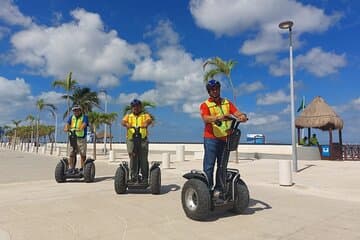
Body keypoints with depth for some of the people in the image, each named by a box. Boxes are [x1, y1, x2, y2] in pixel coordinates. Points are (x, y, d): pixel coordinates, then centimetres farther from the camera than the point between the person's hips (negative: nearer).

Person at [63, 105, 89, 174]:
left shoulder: (84, 117, 0)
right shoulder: (71, 117, 13)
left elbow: (84, 125, -17)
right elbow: (67, 124, -2)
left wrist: (79, 129, -37)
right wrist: (66, 128, -25)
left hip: (81, 138, -3)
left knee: (83, 154, 1)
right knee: (71, 154, -2)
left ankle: (82, 169, 11)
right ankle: (71, 168, 4)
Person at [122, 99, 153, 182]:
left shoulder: (145, 115, 14)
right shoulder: (128, 116, 18)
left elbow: (150, 120, -7)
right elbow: (123, 121, -1)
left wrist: (146, 123, -31)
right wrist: (126, 124, -26)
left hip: (143, 139, -1)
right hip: (131, 140, 1)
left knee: (143, 159, -2)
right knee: (132, 158, -4)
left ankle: (144, 177, 6)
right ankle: (133, 176, 4)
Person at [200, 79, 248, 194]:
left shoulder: (227, 103, 15)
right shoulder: (205, 105, 2)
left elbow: (237, 113, 1)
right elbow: (206, 119, -16)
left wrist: (243, 116, -23)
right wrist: (218, 117, -35)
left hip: (225, 138, 5)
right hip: (211, 138, -4)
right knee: (209, 166, -5)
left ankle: (218, 188, 18)